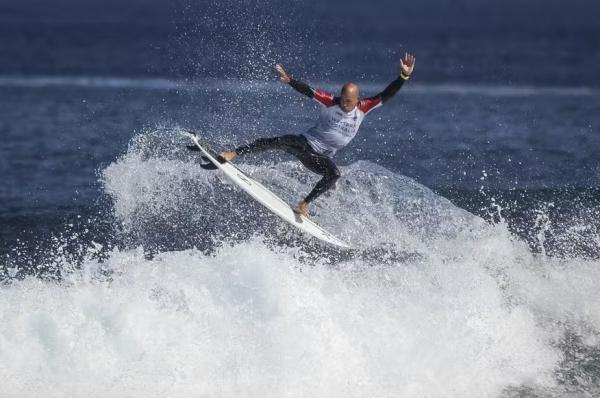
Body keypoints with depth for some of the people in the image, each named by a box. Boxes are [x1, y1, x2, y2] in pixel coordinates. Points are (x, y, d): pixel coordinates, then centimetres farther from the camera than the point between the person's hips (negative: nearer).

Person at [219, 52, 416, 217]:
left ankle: (304, 204, -20)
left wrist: (404, 76, -23)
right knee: (278, 142, -29)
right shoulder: (331, 103, -9)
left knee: (334, 174, -30)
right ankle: (234, 154, -26)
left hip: (320, 157, 2)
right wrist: (289, 80, -29)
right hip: (304, 144, -2)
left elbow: (385, 96, -11)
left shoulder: (363, 109, -5)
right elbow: (308, 91, -14)